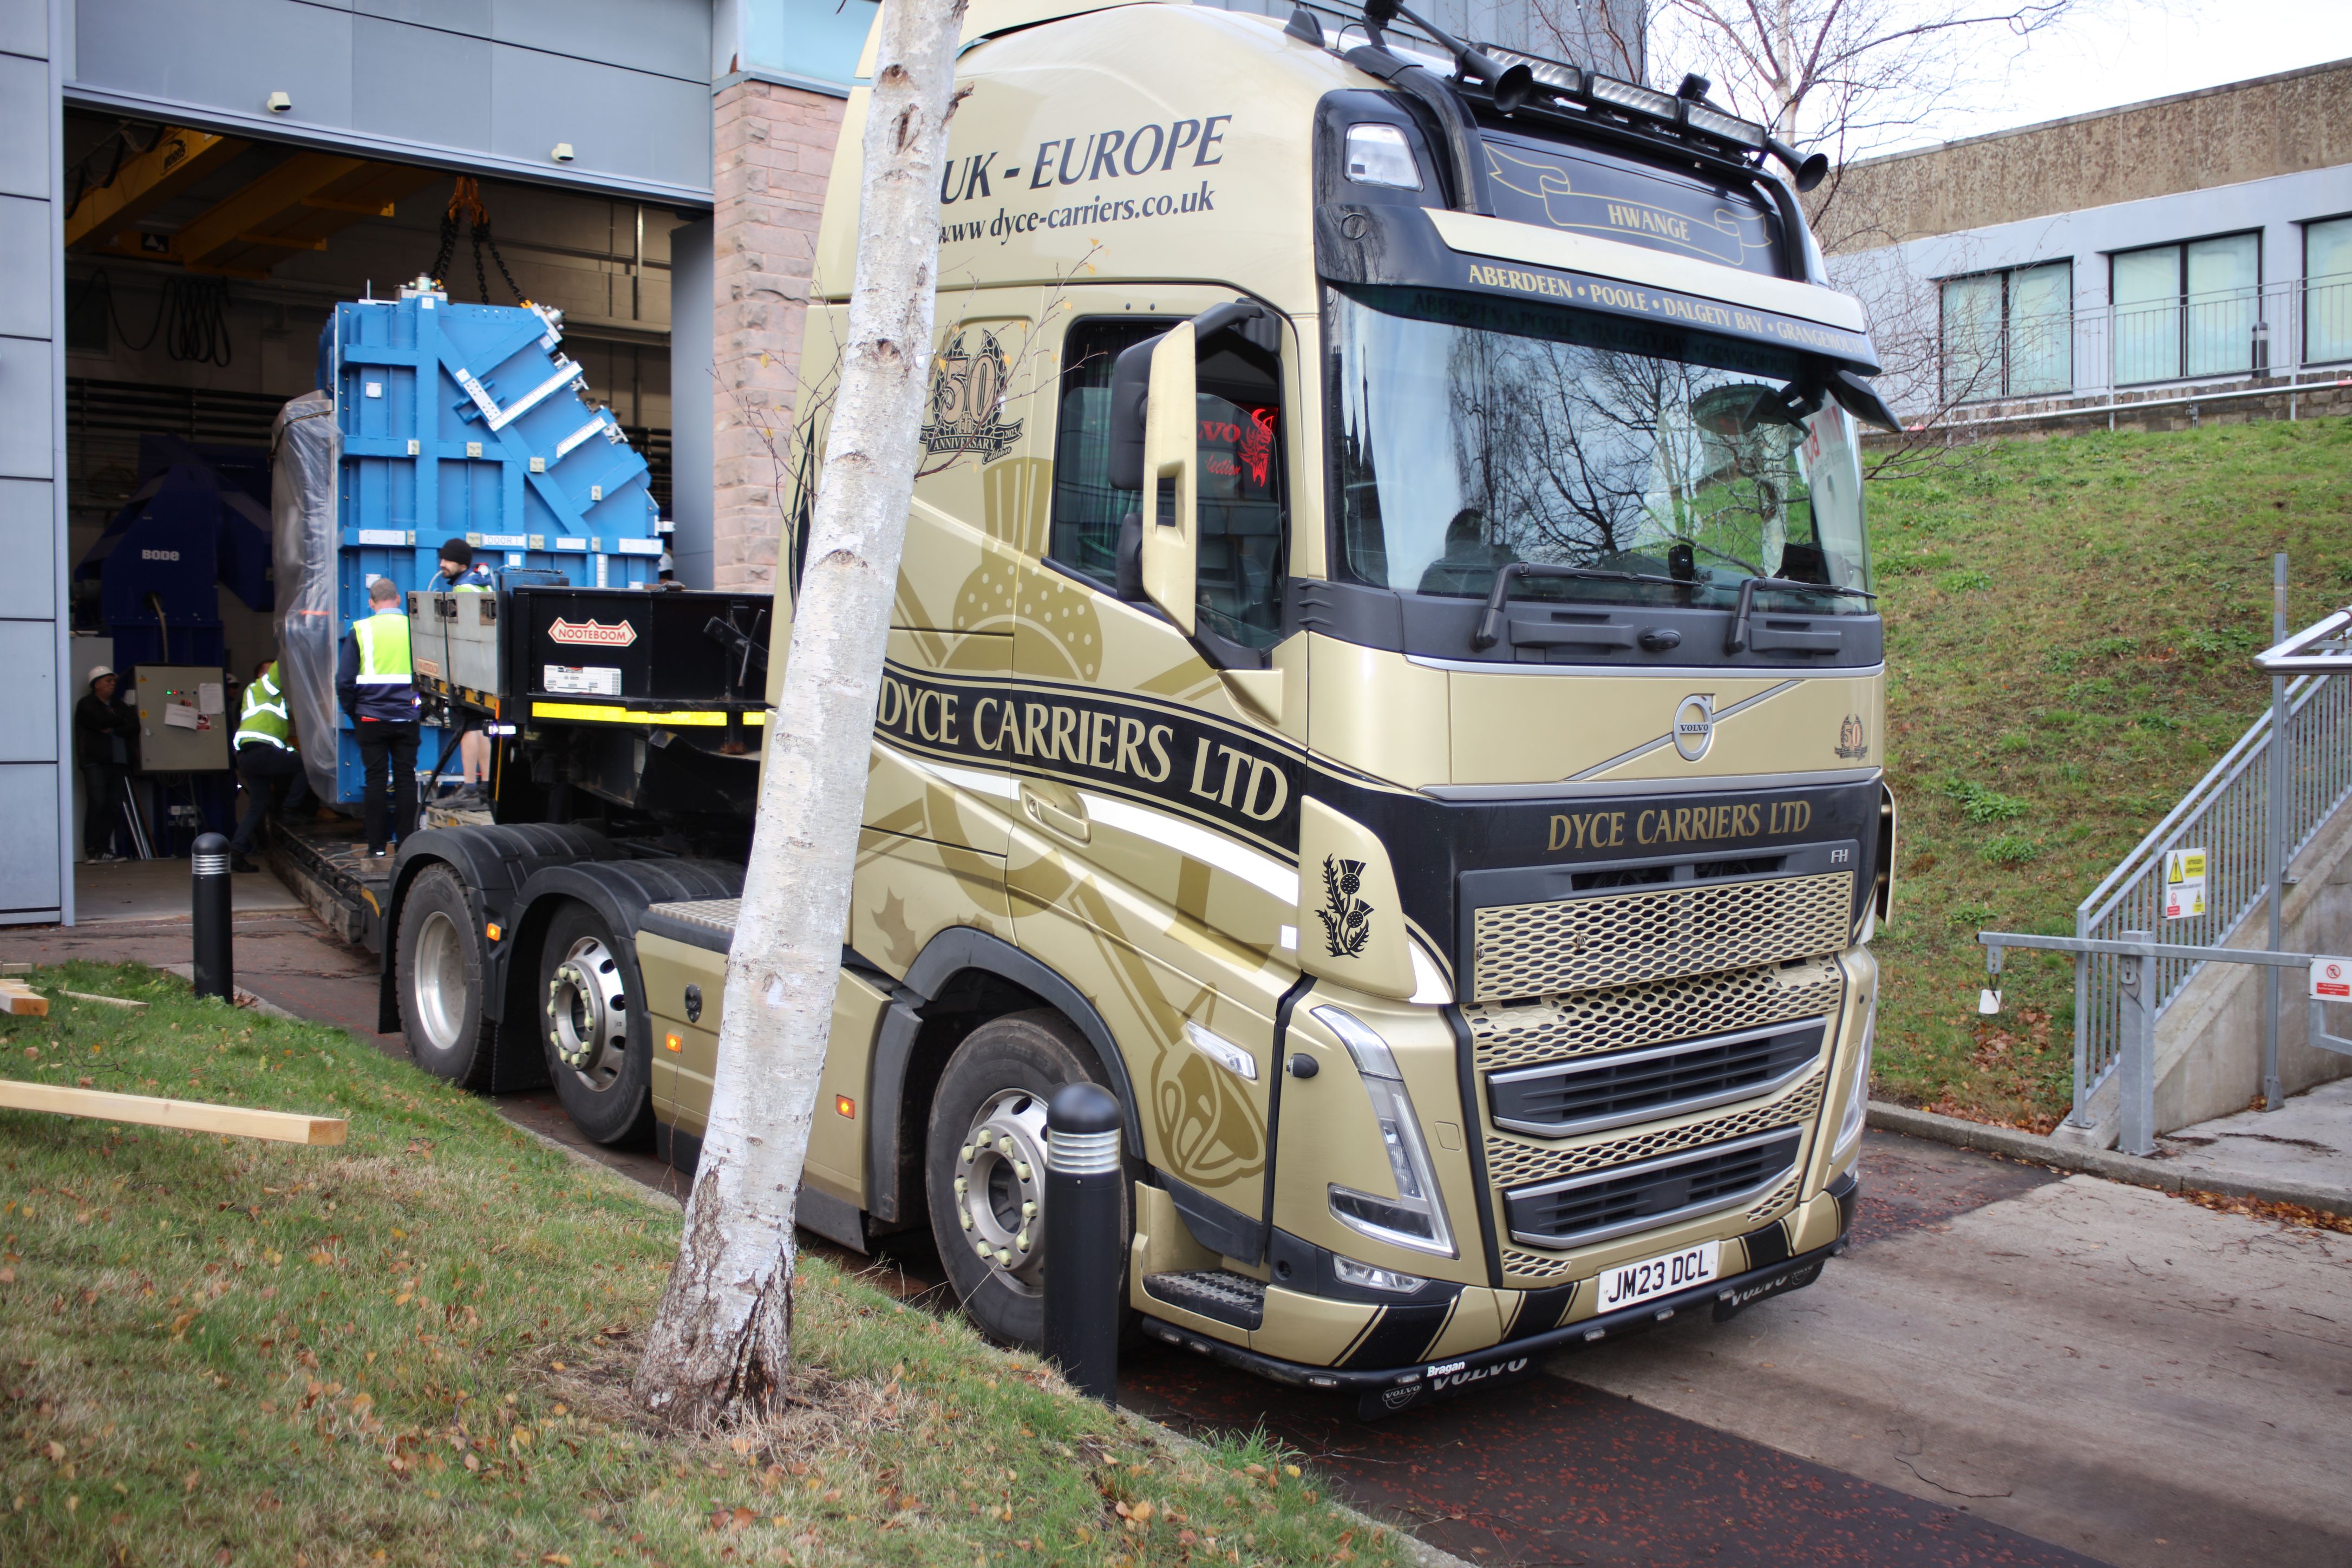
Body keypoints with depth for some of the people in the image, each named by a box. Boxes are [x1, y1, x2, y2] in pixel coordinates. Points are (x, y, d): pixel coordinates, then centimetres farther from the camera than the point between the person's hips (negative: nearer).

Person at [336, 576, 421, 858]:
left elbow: (344, 681, -2)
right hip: (407, 719, 1)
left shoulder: (360, 632, -2)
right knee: (406, 778, 6)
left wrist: (353, 713, 9)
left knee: (375, 779, 5)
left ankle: (377, 846, 6)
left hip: (372, 719, -1)